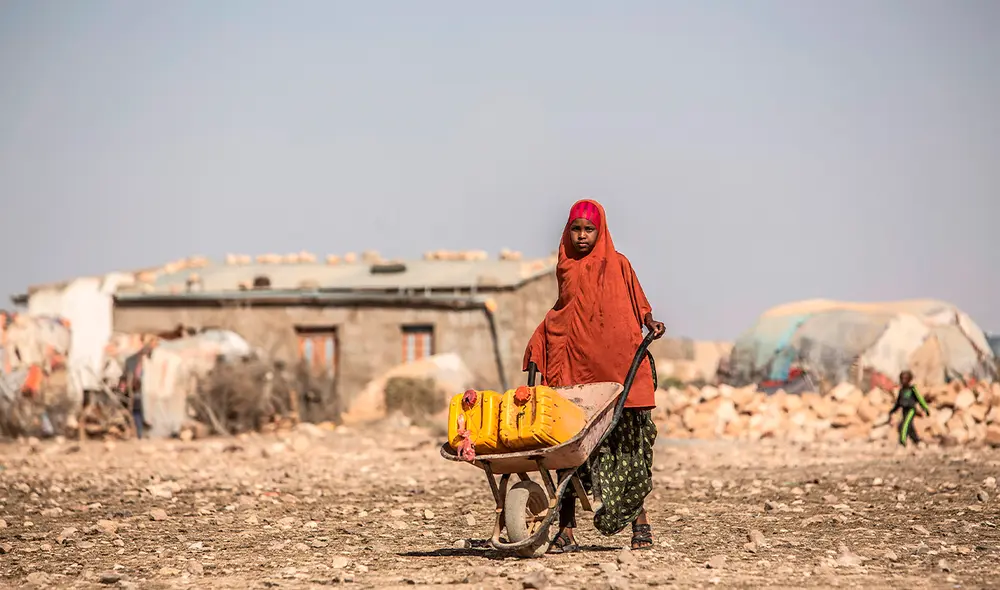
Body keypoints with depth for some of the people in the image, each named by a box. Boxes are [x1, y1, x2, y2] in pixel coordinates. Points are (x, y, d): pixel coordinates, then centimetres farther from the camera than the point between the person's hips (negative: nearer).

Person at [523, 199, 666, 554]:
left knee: (625, 444, -1)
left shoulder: (617, 265, 5)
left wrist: (649, 322, -11)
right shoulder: (566, 269, 13)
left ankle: (640, 523, 11)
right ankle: (566, 532, -1)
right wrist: (538, 341, 12)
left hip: (616, 369, -2)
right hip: (573, 368, 3)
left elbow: (637, 304, 9)